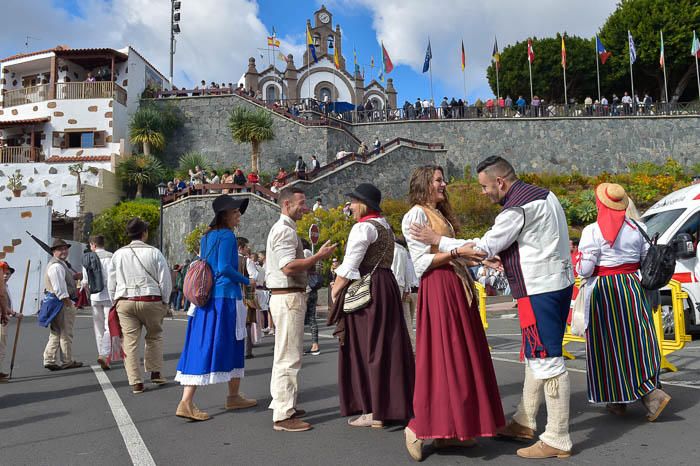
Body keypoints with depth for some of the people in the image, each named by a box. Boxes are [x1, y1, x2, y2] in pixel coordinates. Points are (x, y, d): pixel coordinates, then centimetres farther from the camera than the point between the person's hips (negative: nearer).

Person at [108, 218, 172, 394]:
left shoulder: (118, 254, 6)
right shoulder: (154, 252, -3)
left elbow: (111, 282, 10)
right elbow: (165, 280, -2)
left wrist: (115, 302, 19)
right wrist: (164, 301, 8)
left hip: (124, 302, 2)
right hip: (151, 300, -2)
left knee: (130, 341, 4)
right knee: (154, 336, 19)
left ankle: (136, 382, 5)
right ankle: (155, 373, 18)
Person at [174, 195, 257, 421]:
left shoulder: (207, 236, 16)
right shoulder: (226, 235, -10)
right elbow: (224, 268, -18)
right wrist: (246, 280, -6)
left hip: (207, 297, 8)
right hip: (226, 296, -8)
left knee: (200, 347, 4)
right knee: (232, 345, 7)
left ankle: (186, 402, -1)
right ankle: (233, 396, 21)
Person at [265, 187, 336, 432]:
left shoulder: (281, 229, 19)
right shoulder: (285, 230, -14)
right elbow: (288, 266, -25)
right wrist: (318, 256, -19)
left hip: (287, 296, 11)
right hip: (288, 297, -11)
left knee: (284, 355, 18)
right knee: (288, 357, -7)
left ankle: (282, 404, 29)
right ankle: (283, 416, -2)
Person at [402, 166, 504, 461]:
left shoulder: (440, 215, 24)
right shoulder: (415, 214, -5)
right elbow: (422, 261, -14)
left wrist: (478, 258, 5)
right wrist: (456, 252, -20)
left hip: (457, 288, 9)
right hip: (438, 289, -9)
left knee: (459, 356, 8)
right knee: (442, 357, -9)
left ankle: (448, 429, 15)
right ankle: (418, 427, 0)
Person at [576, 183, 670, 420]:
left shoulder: (592, 231, -12)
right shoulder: (635, 227, 4)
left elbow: (584, 269, -14)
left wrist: (578, 265, 7)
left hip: (603, 291, -5)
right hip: (633, 288, 5)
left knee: (608, 344, 4)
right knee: (635, 340, 11)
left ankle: (617, 399, 7)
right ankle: (651, 394, 14)